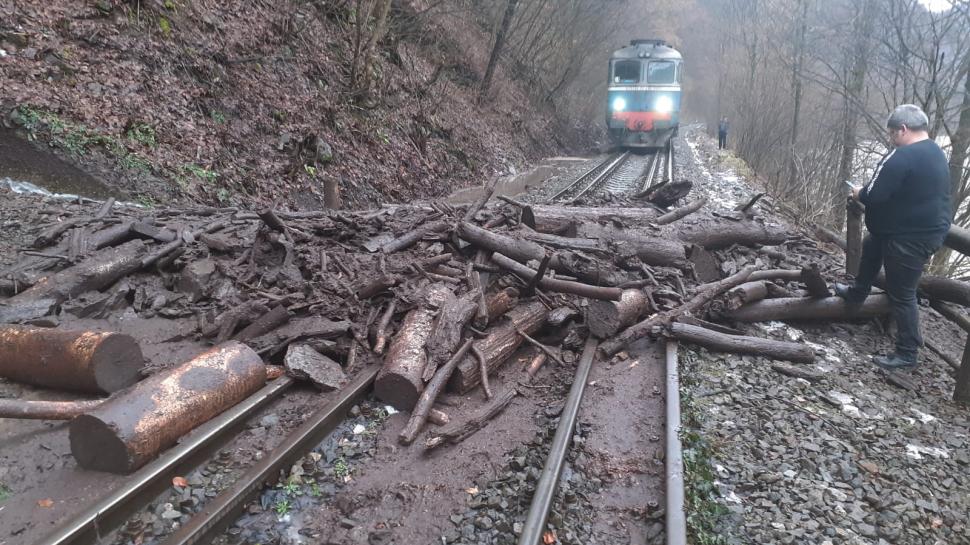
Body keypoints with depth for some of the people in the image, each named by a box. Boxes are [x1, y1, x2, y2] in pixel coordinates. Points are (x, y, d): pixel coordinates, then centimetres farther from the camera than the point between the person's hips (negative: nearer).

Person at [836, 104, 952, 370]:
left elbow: (873, 196, -25)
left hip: (910, 237, -10)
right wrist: (867, 193, 16)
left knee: (902, 294, 0)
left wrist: (859, 193, -2)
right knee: (871, 247, 31)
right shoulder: (935, 153, 9)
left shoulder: (901, 157, -24)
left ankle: (907, 353, 10)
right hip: (930, 229, 10)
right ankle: (857, 293, 49)